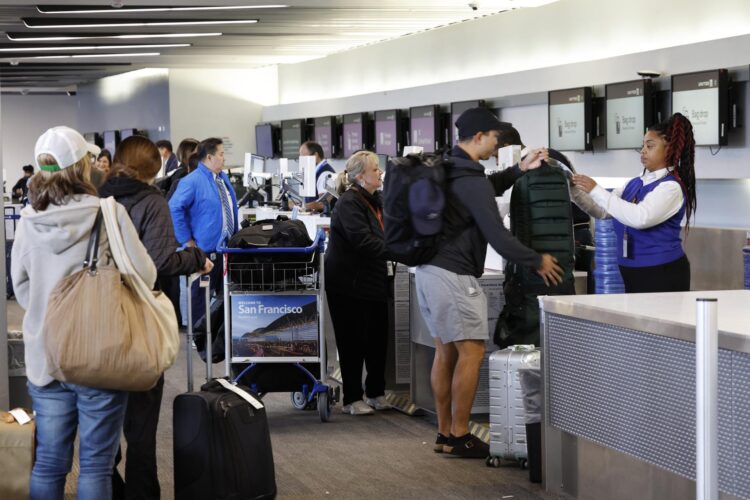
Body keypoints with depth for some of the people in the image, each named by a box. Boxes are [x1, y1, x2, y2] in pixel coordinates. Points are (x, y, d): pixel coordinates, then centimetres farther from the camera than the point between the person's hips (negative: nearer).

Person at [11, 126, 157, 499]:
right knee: (96, 464, 5)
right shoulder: (109, 213, -12)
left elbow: (21, 289, 10)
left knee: (48, 463, 12)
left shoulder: (28, 221, 1)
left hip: (44, 355, 4)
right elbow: (144, 276, -8)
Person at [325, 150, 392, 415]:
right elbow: (362, 241, -26)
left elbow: (386, 233, 15)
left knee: (378, 338, 10)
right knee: (353, 341, -1)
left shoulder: (375, 201, 13)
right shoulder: (349, 203, -16)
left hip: (373, 282, 8)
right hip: (349, 283, -8)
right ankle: (352, 398, 9)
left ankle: (376, 393, 23)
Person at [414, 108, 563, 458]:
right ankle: (459, 437, -1)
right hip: (454, 275, -10)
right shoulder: (472, 180, -16)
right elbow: (496, 235, -17)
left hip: (429, 270, 10)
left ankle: (444, 433, 17)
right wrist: (537, 262, -6)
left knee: (446, 351, 13)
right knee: (471, 352, -4)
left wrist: (519, 170, 15)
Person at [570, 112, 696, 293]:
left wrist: (596, 190, -21)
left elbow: (640, 218, -26)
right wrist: (576, 190, -3)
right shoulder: (635, 184, 12)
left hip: (662, 274, -7)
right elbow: (602, 211, 13)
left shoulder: (671, 187, -13)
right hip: (634, 274, 8)